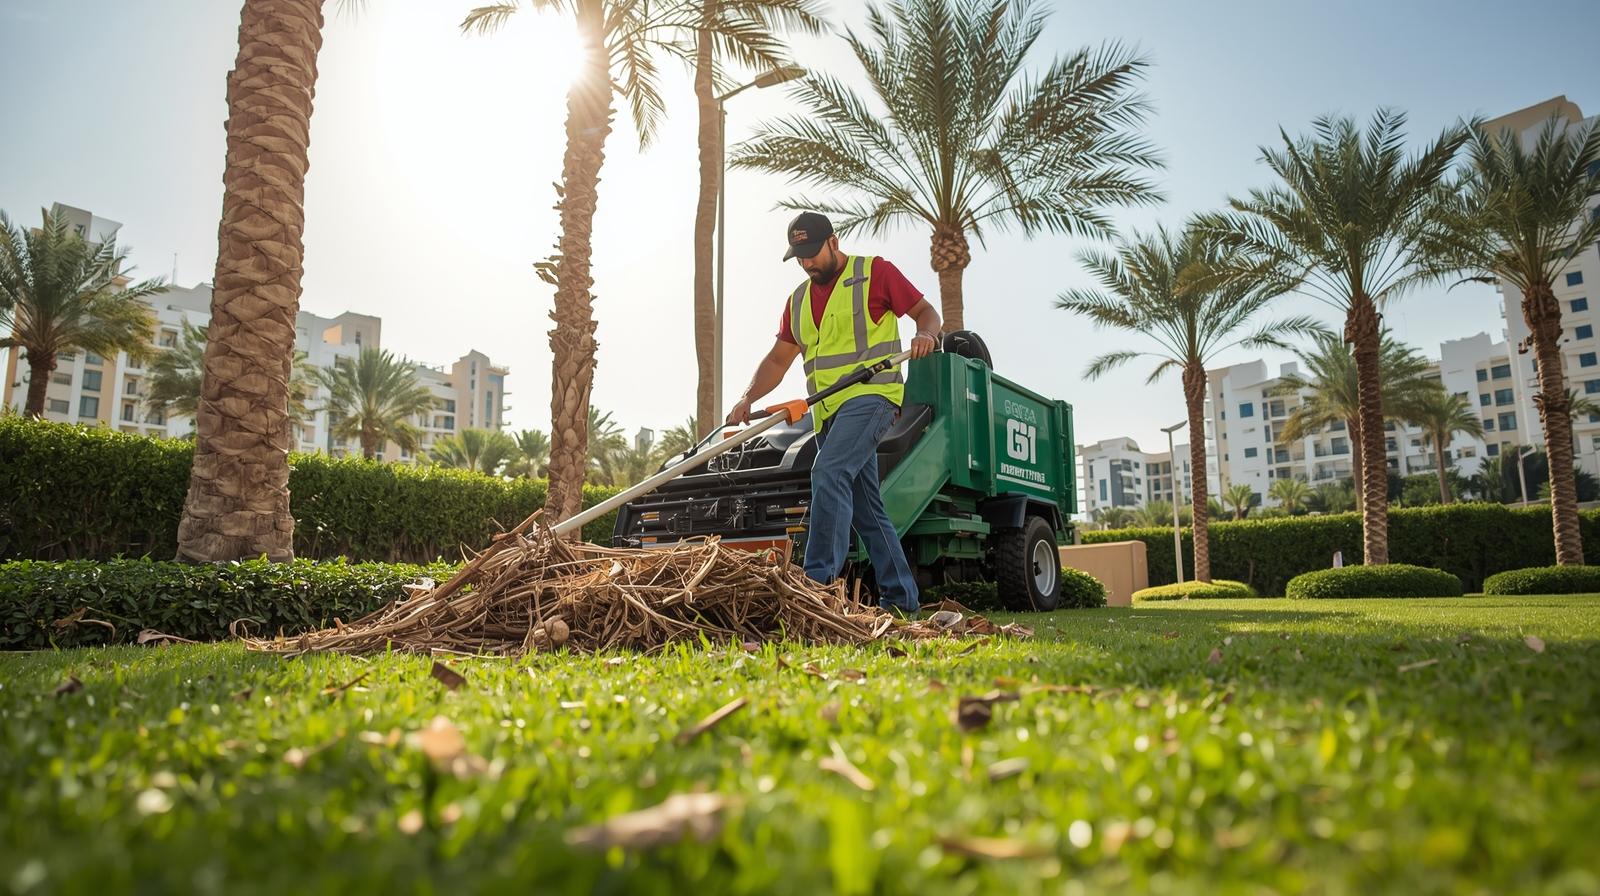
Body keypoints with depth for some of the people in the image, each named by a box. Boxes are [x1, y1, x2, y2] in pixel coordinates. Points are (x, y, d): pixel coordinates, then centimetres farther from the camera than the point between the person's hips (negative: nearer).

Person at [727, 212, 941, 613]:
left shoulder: (875, 272, 3)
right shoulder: (799, 300, 20)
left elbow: (926, 312, 5)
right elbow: (778, 358, 19)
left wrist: (925, 334, -18)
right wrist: (748, 398, 5)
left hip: (870, 394, -7)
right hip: (828, 410, 7)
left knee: (828, 472, -27)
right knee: (866, 506, 7)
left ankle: (819, 579, -27)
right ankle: (900, 596, 13)